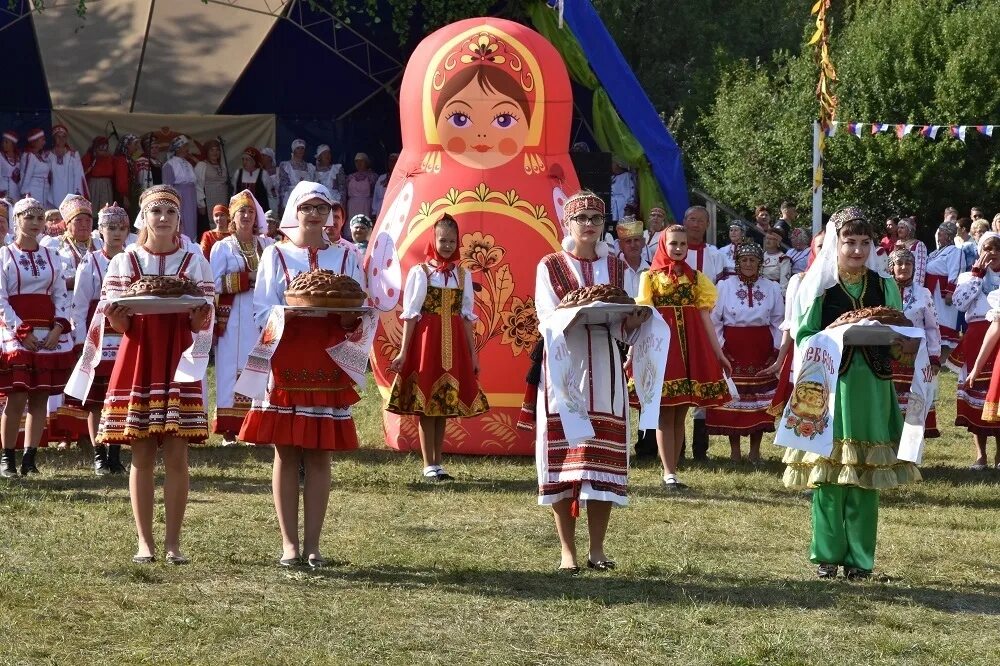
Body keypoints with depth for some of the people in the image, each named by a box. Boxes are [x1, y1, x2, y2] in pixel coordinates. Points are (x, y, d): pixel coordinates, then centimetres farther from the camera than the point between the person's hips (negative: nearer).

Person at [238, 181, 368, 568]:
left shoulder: (345, 257, 11)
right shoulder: (276, 255, 6)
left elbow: (360, 313, 8)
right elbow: (262, 311, 0)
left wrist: (347, 316, -15)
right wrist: (289, 313, -21)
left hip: (327, 365, 1)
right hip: (286, 364, -1)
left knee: (319, 455, 1)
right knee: (286, 453, -1)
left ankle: (312, 544, 5)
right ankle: (289, 543, 3)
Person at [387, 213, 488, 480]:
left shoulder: (463, 274, 9)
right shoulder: (420, 272, -1)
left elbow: (467, 317, 11)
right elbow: (410, 314, -2)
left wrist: (473, 354, 9)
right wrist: (403, 352, -7)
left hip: (454, 346, 4)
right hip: (426, 341, -3)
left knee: (445, 404, 6)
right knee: (425, 404, -3)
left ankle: (437, 463, 12)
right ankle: (429, 465, 1)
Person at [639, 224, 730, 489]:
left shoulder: (696, 278, 12)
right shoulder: (650, 277, 5)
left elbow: (705, 317, 11)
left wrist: (719, 352, 7)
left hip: (691, 348, 3)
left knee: (680, 414, 3)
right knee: (665, 414, -5)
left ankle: (671, 471, 7)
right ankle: (669, 473, -8)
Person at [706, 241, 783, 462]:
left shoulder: (771, 288, 6)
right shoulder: (725, 286, 1)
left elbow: (779, 321, 8)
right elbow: (714, 319, 0)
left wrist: (776, 349, 0)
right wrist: (720, 346, -7)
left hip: (762, 349, 2)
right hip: (732, 348, -1)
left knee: (760, 397, 1)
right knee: (733, 396, -2)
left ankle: (755, 450, 8)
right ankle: (734, 449, 7)